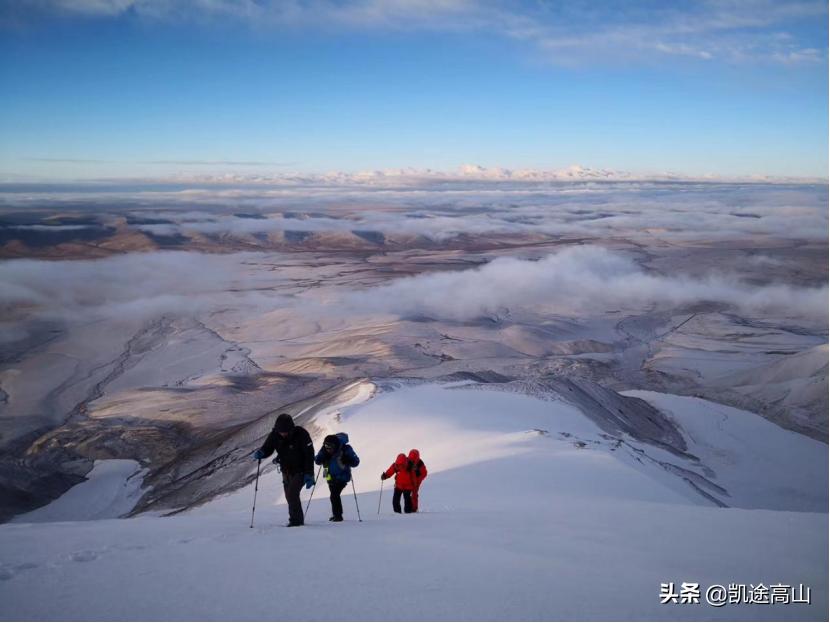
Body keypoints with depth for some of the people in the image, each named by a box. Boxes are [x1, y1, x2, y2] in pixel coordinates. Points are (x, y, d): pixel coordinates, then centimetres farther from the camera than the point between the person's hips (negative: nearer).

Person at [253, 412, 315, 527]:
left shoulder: (301, 434, -24)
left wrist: (309, 475, -24)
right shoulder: (274, 435, -11)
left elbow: (309, 455, -20)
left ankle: (295, 520, -11)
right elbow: (267, 448, -1)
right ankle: (297, 520, 29)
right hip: (286, 471, 6)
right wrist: (260, 453, -26)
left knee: (292, 493, -20)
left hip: (300, 471, -6)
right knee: (289, 497, 13)